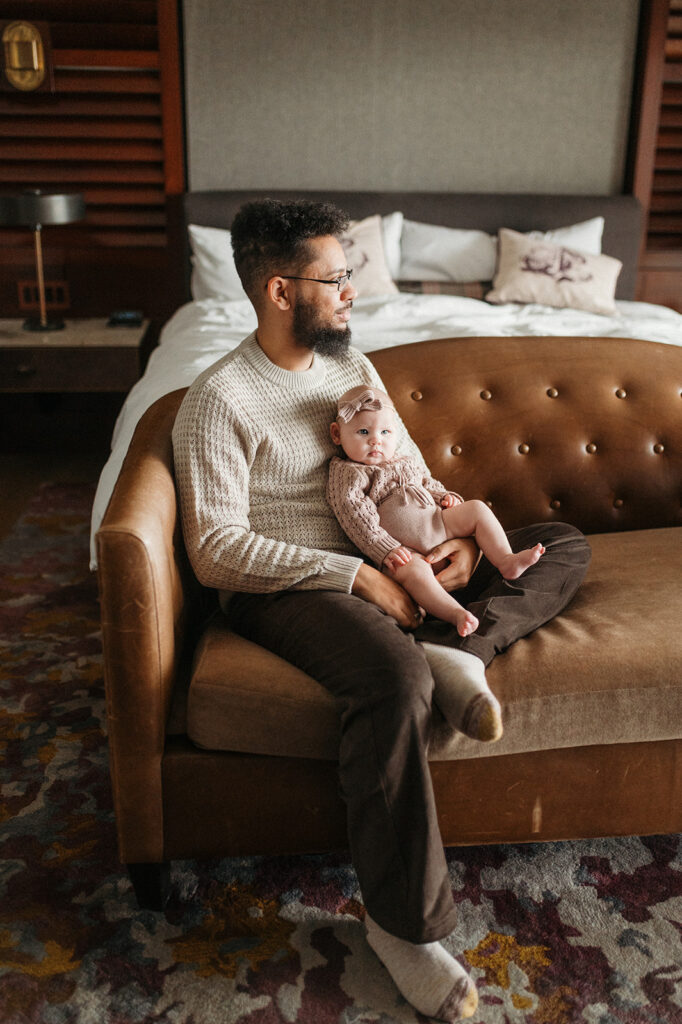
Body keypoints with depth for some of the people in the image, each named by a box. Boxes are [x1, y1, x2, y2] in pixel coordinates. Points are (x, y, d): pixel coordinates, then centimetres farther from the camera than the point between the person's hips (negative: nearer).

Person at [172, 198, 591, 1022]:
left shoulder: (353, 368, 12)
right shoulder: (220, 399, -11)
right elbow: (215, 551, -18)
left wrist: (462, 536, -2)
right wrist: (356, 577, -23)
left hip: (384, 563, 8)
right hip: (284, 587, -7)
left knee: (562, 546, 3)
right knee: (395, 675, -39)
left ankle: (461, 649, -23)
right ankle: (403, 924, -23)